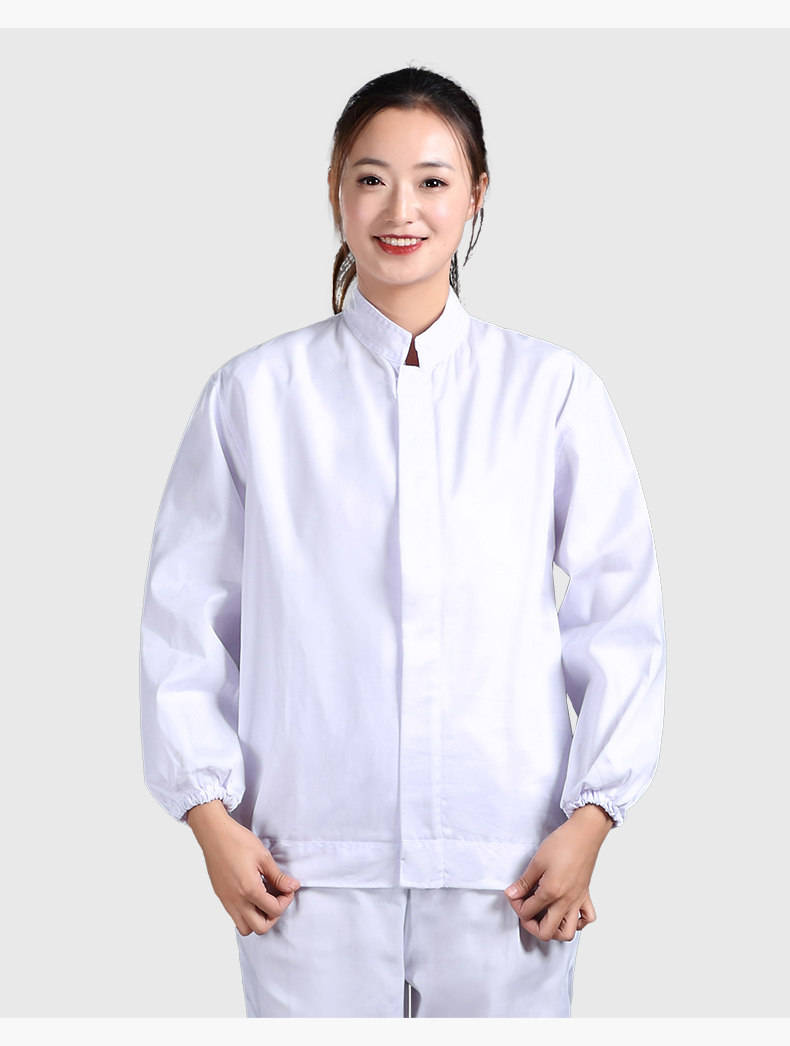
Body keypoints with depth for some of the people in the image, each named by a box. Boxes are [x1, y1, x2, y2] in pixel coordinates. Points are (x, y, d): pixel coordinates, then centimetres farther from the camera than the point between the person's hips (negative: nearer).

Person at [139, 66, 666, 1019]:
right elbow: (184, 619, 5)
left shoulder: (552, 391, 3)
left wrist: (589, 817, -3)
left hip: (507, 867, 0)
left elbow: (621, 616, 3)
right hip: (310, 865, 0)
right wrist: (211, 815, -1)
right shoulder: (254, 394, 3)